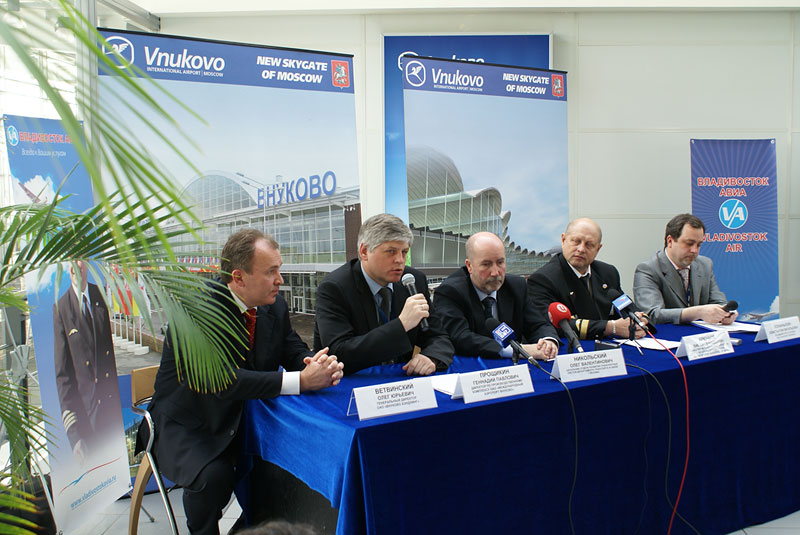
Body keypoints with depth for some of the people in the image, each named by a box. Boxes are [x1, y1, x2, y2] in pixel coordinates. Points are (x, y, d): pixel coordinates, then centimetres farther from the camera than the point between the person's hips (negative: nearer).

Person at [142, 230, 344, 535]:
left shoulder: (273, 306, -3)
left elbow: (295, 351, 4)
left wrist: (319, 365, -22)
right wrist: (301, 380, -38)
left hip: (243, 415, 6)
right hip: (188, 423, -6)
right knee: (213, 475, -31)